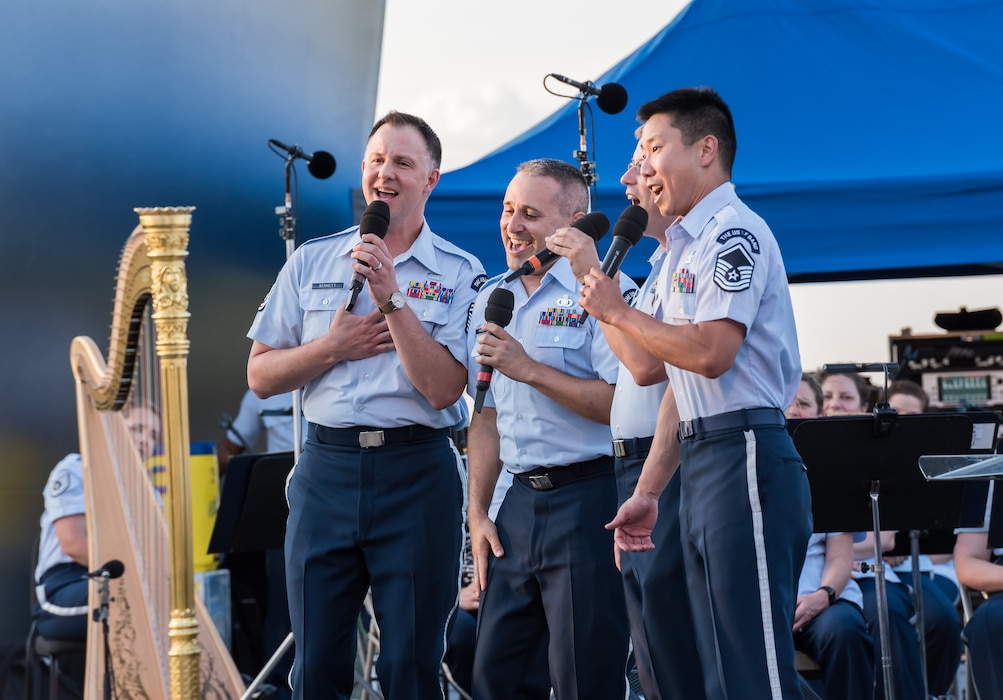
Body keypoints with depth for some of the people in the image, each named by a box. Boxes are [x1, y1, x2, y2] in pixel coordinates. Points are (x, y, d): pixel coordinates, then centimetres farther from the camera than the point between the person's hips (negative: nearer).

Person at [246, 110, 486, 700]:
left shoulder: (460, 274, 1)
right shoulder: (312, 262, 10)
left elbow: (443, 389, -12)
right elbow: (261, 376, 9)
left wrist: (391, 297, -16)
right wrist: (334, 346, -6)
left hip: (417, 474, -2)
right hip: (326, 468, 2)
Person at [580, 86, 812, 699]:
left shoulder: (734, 231, -8)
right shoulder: (684, 246, 21)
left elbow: (710, 353, -21)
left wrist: (615, 312, -7)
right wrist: (648, 491, 18)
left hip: (743, 456, -10)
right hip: (700, 464, 10)